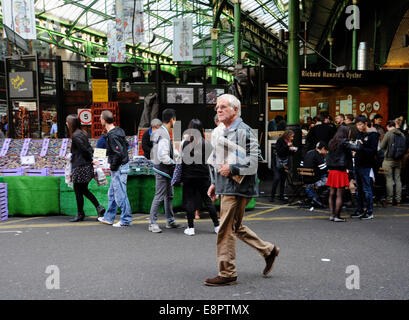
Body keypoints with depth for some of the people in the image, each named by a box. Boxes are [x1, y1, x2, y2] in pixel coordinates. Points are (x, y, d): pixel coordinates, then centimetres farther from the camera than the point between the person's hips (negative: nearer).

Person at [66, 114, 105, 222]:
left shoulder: (75, 136, -16)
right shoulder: (82, 133, 12)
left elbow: (85, 149, -18)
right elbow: (90, 148, 12)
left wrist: (90, 159, -5)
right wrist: (90, 159, 7)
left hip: (80, 168, -9)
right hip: (87, 167, 9)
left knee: (78, 191, 4)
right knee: (84, 190, 17)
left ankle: (80, 214, 15)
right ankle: (99, 207, 12)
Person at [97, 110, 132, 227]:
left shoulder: (112, 135, -20)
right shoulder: (118, 130, 8)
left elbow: (119, 153, -26)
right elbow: (126, 145, 19)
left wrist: (113, 166, -14)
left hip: (119, 168, -10)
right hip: (121, 166, 10)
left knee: (120, 194, -1)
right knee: (112, 193, 18)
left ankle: (126, 220, 8)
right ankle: (109, 217, 29)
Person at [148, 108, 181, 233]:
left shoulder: (159, 132, 11)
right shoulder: (164, 135, -21)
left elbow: (154, 153, 19)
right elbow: (163, 156, -27)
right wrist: (174, 163, -14)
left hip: (166, 171, 10)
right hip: (163, 169, -10)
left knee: (169, 195, 16)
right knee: (159, 196, -4)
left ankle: (170, 221, 26)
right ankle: (152, 223, 4)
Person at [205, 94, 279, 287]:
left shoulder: (243, 131, -10)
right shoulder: (222, 133, 19)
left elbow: (254, 159, -18)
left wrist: (231, 169, -19)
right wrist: (214, 183, 19)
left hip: (236, 187, -9)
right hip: (226, 187, 10)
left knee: (226, 230, -5)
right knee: (236, 228, 16)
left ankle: (227, 274, 7)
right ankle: (268, 250, 30)